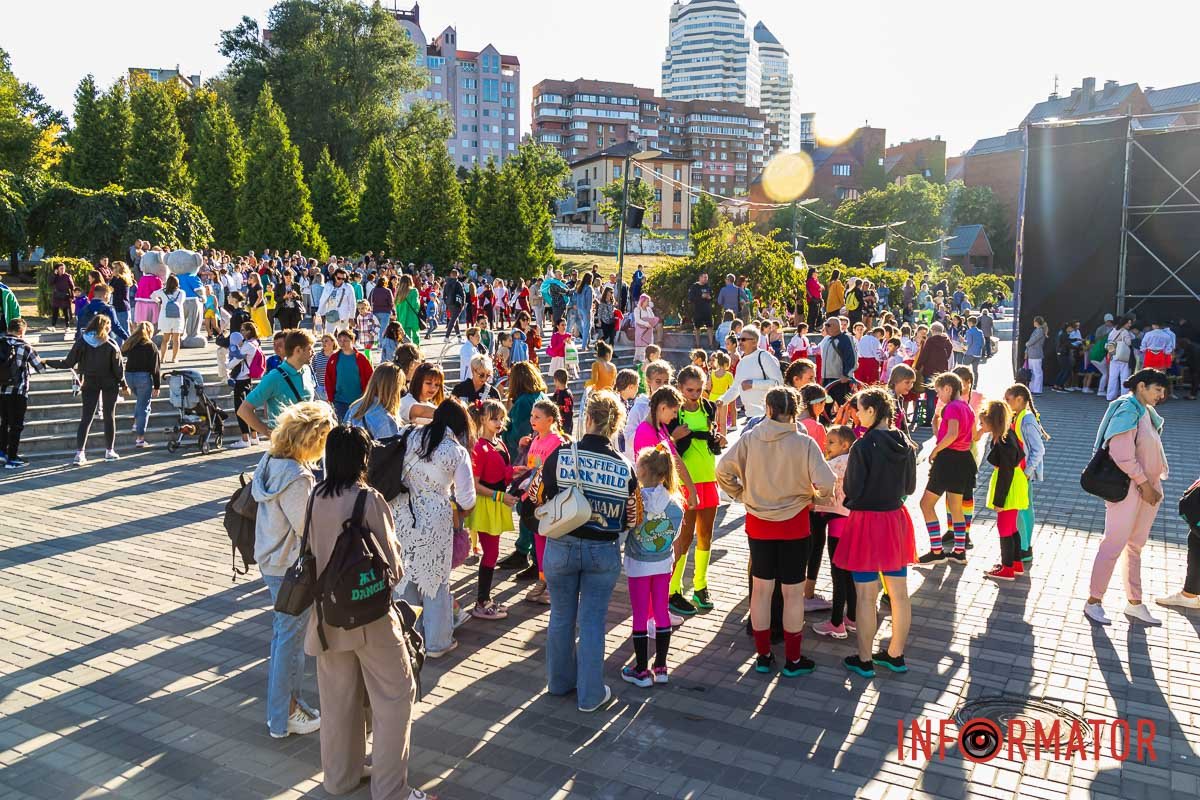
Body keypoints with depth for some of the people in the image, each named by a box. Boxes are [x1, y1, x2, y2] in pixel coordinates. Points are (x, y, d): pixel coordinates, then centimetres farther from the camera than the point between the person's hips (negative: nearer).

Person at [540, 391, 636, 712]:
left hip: (560, 548, 0)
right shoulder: (625, 467, -10)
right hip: (604, 553, 0)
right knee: (592, 622, 10)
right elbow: (628, 519, -3)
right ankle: (590, 694, 19)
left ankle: (560, 681, 35)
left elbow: (542, 502, -5)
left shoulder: (560, 456, -13)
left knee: (561, 618, 17)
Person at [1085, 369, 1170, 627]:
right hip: (1127, 487, -9)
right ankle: (1093, 602, 5)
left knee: (1136, 546, 14)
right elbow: (1122, 455, -23)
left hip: (1147, 487, 9)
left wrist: (1153, 485, 9)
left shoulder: (1146, 412, 12)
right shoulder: (1128, 411, -16)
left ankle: (1134, 603, 23)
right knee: (1114, 544, -4)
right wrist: (1144, 484, -16)